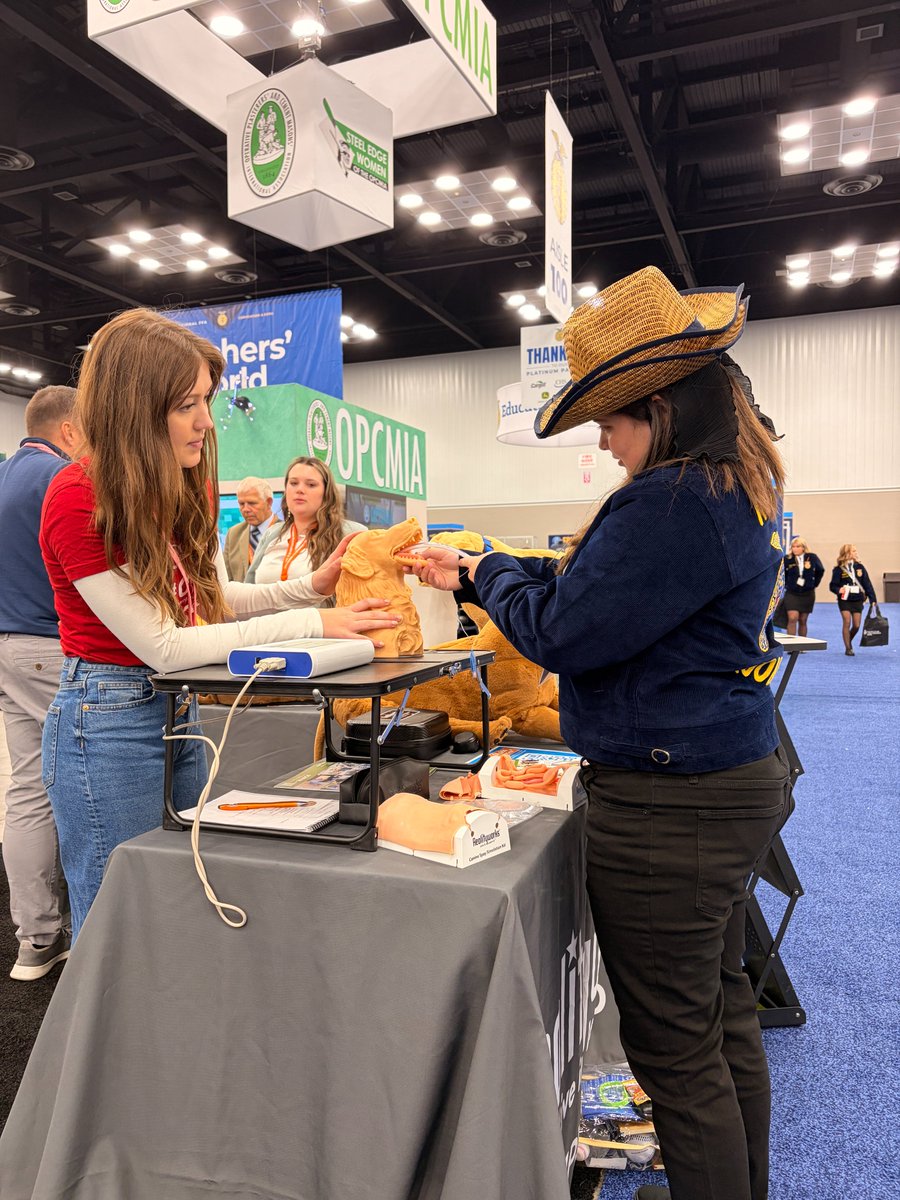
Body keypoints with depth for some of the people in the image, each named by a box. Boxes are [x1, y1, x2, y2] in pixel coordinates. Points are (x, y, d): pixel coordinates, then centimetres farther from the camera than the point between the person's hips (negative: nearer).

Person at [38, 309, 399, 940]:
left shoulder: (191, 487, 2)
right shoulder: (77, 502, -20)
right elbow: (163, 646, -22)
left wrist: (312, 585, -8)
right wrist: (311, 624, -24)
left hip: (178, 710, 7)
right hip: (105, 721, -7)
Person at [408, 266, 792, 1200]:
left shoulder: (674, 503, -24)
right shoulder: (736, 488, 11)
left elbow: (561, 632, -20)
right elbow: (603, 593, 15)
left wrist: (492, 575, -1)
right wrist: (481, 575, 12)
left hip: (667, 807, -11)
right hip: (733, 782, 11)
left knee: (675, 1046, 6)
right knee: (722, 1016, 24)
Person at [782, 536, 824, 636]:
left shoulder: (812, 558, -4)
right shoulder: (787, 559, -8)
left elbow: (820, 571, 11)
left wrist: (814, 584, 8)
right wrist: (785, 584, 4)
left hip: (808, 593, 2)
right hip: (792, 593, -2)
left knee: (803, 621, 9)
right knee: (792, 618, -14)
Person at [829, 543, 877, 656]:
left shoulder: (860, 567, 3)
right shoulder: (839, 569, -7)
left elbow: (867, 584, 5)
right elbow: (833, 585, -6)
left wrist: (872, 599, 1)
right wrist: (838, 590, -29)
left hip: (858, 600, 3)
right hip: (844, 600, -3)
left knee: (856, 625, 2)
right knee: (847, 622, -12)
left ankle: (849, 642, 31)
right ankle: (848, 648, -1)